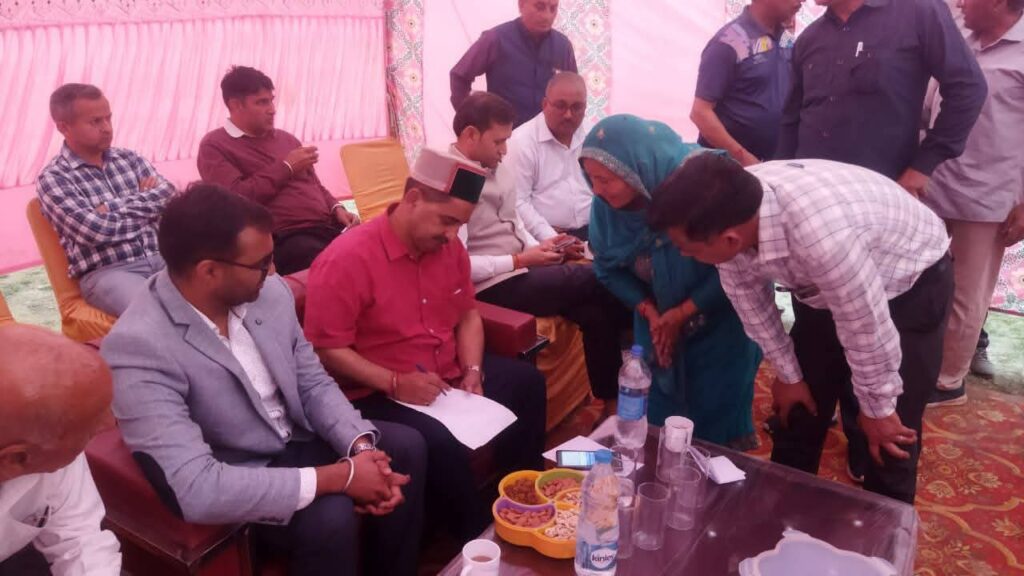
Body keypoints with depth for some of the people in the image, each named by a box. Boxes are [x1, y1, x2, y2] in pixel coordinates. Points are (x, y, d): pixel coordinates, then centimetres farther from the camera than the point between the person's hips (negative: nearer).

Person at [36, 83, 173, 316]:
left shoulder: (128, 158, 16)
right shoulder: (52, 179, 1)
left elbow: (169, 197, 2)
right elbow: (96, 231, -12)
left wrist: (115, 208, -8)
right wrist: (145, 202, 0)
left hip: (161, 257, 5)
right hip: (107, 273, -5)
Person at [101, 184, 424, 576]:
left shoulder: (270, 292, -9)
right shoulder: (138, 348, -30)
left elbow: (313, 383, 2)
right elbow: (198, 489, -36)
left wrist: (361, 448, -17)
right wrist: (340, 476, -31)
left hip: (295, 440, 7)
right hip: (225, 483, -7)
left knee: (405, 447, -2)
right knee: (330, 515, -29)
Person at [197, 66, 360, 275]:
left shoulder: (286, 138, 25)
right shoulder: (215, 145, 4)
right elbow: (237, 198, -12)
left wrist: (337, 208, 7)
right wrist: (287, 167, -3)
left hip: (330, 227, 7)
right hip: (287, 240, -7)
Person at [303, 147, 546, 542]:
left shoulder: (449, 248, 2)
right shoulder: (346, 260, -20)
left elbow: (467, 314, 13)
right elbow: (326, 349, -21)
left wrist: (473, 371, -4)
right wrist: (395, 383, -27)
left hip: (449, 375, 8)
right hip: (379, 392, -8)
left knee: (526, 382, 5)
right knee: (440, 444, -32)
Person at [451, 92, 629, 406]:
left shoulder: (497, 170, 9)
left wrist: (539, 249, -1)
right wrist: (520, 260, -17)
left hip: (521, 269, 8)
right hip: (493, 286, -8)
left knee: (595, 312, -11)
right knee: (600, 280, -12)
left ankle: (614, 402, 3)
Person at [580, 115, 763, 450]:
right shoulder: (607, 203, -17)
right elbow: (609, 268, -3)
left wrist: (682, 313, -18)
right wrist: (650, 312, -15)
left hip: (717, 324, -4)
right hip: (658, 321, 4)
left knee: (715, 428, 5)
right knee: (658, 423, 12)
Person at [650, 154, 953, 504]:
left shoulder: (821, 236, -45)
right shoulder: (730, 212, -25)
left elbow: (868, 330, -30)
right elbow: (747, 292, -7)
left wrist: (877, 409, -13)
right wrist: (787, 373, 4)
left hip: (912, 284, -5)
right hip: (822, 288, 6)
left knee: (889, 441, -3)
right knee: (798, 413, 11)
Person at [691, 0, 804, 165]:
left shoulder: (788, 41, 7)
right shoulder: (730, 43, -13)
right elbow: (700, 112, -15)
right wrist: (742, 157, -19)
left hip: (774, 162, 6)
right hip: (729, 164, -6)